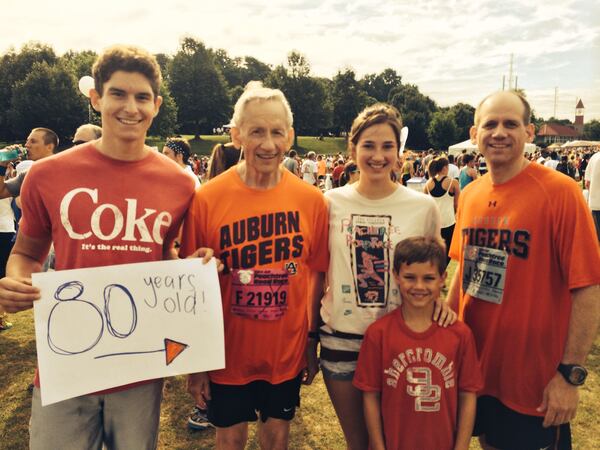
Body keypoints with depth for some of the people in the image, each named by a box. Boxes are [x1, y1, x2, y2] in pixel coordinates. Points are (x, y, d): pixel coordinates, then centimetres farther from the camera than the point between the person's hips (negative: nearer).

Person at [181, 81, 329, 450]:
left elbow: (316, 275, 1)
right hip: (228, 354, -1)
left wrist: (313, 342, 4)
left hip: (288, 352, 2)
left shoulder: (311, 200, -8)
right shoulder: (208, 199, -14)